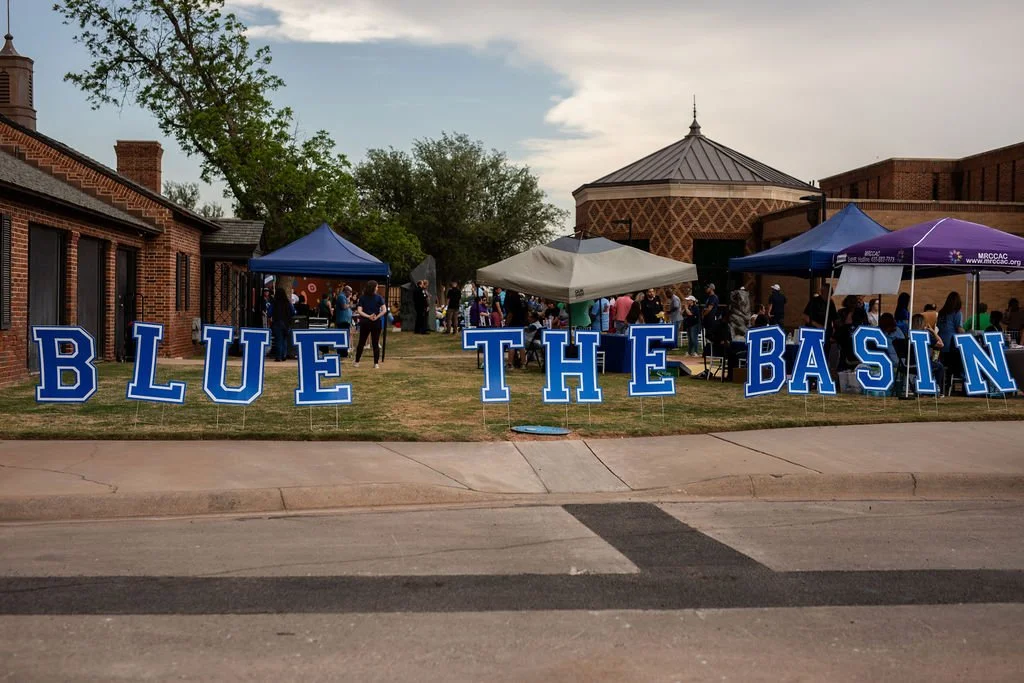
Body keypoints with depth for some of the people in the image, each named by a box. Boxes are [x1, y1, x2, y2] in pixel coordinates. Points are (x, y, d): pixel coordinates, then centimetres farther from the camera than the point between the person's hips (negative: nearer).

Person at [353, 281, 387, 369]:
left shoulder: (362, 298, -1)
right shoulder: (379, 297, -4)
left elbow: (359, 311, -10)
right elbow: (384, 310, -14)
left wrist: (368, 316, -13)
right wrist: (377, 317, -16)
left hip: (365, 322, 1)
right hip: (376, 323, -1)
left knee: (361, 343, 11)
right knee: (376, 343, 5)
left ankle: (356, 362, 15)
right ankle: (376, 363, 3)